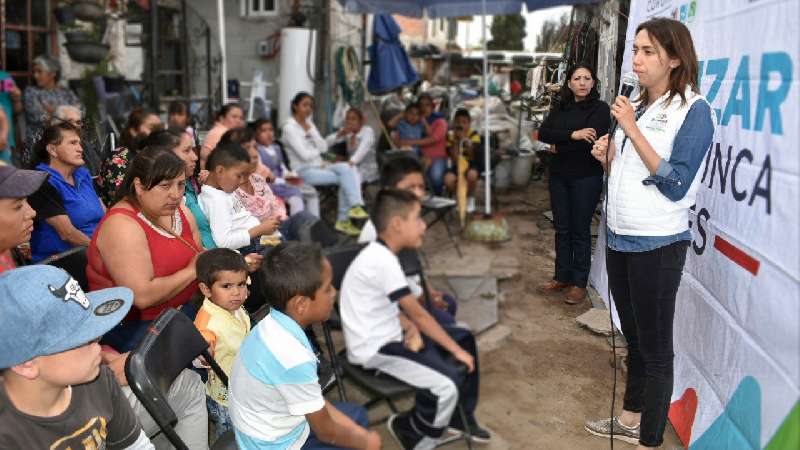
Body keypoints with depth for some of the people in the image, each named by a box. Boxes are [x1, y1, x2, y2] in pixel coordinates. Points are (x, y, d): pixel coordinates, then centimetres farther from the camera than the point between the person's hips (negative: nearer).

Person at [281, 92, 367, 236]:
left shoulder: (309, 124, 16)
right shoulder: (290, 127, -8)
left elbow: (324, 147, 4)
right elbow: (305, 154, -16)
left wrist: (310, 131, -6)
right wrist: (318, 150, 2)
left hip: (319, 167, 7)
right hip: (304, 171, -7)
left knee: (346, 168, -19)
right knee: (344, 176, -21)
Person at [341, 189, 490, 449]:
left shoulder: (381, 254, 6)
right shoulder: (383, 260, -25)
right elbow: (418, 314, -21)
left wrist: (412, 329, -9)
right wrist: (455, 350, -12)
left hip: (390, 335, 10)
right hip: (375, 349, -10)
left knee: (464, 338, 13)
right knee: (448, 383, -24)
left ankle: (460, 418, 28)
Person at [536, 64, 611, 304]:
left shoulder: (600, 108, -6)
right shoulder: (560, 108, 9)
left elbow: (592, 140, -19)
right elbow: (543, 133, -6)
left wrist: (558, 141, -10)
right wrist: (573, 135, -20)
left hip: (586, 178, -5)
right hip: (559, 176, 5)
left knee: (580, 230, 3)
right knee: (562, 228, 12)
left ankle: (579, 283, 14)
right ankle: (562, 277, 25)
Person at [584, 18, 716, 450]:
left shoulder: (694, 110, -11)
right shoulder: (635, 105, 10)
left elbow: (675, 185, -20)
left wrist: (631, 130, -19)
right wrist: (607, 156, -2)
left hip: (657, 246, -7)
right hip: (619, 238, 7)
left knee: (655, 349, 5)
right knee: (634, 339, 20)